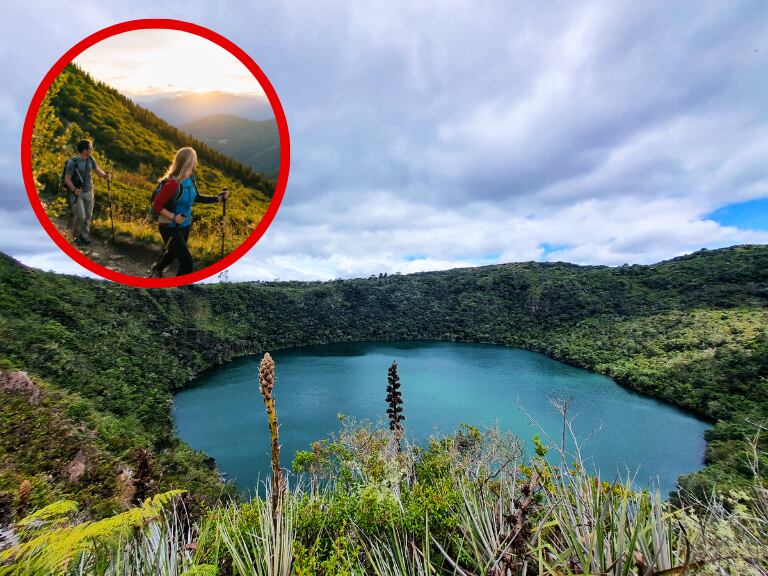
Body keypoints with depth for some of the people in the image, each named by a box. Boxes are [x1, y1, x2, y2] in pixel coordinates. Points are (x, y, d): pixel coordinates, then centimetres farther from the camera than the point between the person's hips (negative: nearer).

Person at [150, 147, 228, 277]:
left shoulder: (190, 178, -4)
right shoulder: (173, 183, -28)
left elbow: (196, 198, 11)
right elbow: (156, 205, -22)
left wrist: (218, 198, 7)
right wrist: (173, 217, -32)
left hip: (184, 226, 9)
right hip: (170, 228, -9)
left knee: (174, 252, 32)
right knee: (187, 262, -12)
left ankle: (157, 269, 62)